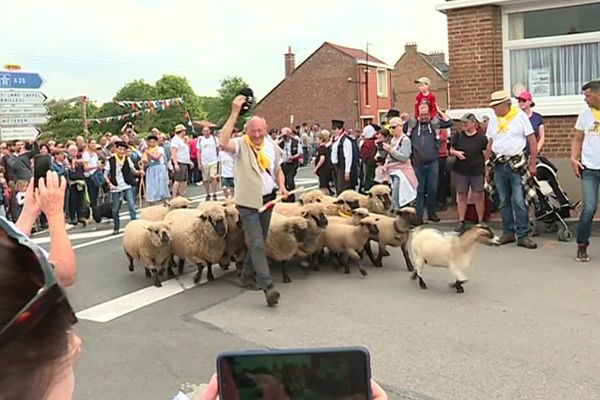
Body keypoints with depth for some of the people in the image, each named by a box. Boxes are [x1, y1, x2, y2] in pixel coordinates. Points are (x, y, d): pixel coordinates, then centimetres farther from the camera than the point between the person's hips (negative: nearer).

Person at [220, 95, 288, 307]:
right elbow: (223, 142, -34)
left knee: (258, 241, 16)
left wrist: (282, 186, -1)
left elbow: (278, 170, 19)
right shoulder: (241, 144, -11)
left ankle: (248, 276, 33)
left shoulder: (271, 146, 7)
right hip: (248, 202, -6)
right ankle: (268, 286, -14)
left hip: (268, 199, 6)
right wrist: (235, 113, -32)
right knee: (257, 244, -12)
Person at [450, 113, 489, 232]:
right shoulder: (458, 136, 5)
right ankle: (461, 222, 12)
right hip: (461, 171, 2)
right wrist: (456, 153, -11)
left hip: (477, 171, -2)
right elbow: (451, 150, 12)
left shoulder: (481, 137, -1)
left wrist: (487, 170, -4)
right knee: (461, 196, 5)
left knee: (478, 196, 0)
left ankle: (481, 222, 11)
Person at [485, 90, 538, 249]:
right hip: (498, 165, 4)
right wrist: (487, 167, 13)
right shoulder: (493, 119, 10)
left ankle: (523, 235, -1)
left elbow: (532, 141, -3)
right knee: (504, 202, 9)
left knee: (519, 202, -7)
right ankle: (508, 233, 18)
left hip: (517, 164, -4)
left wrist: (532, 164, -7)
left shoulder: (520, 116, -3)